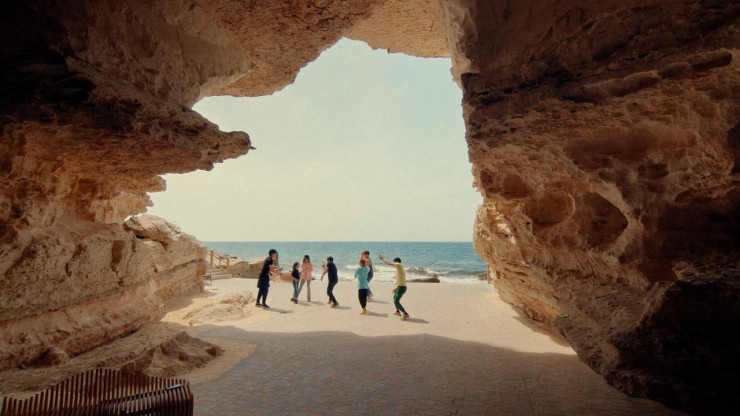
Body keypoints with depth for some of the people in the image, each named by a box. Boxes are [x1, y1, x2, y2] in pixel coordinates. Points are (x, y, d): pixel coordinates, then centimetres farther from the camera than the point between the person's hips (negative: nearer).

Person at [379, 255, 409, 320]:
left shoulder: (399, 265, -10)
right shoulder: (402, 270, 17)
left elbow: (389, 263, -12)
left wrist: (382, 259, 4)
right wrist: (396, 288, 27)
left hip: (401, 288, -10)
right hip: (402, 287, 10)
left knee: (396, 302, -13)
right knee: (395, 297, 30)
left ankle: (405, 314, -16)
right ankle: (398, 311, 40)